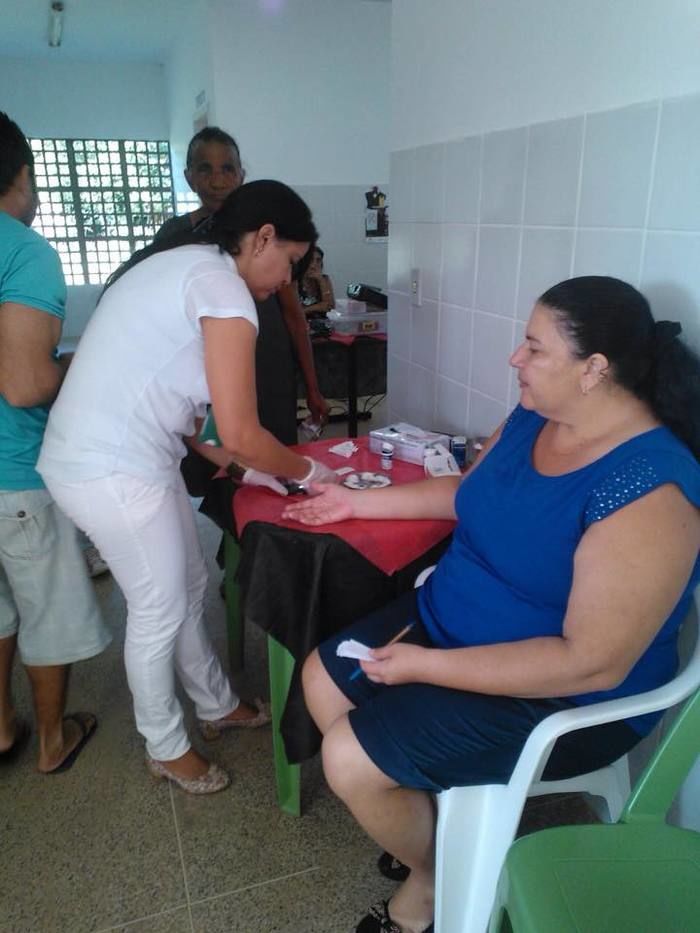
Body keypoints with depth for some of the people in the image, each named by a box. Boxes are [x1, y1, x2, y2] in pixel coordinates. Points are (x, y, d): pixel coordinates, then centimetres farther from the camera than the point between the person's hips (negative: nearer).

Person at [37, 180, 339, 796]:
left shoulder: (183, 266, 14)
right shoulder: (224, 287, -17)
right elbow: (241, 435, -19)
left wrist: (230, 459, 15)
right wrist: (310, 473, -1)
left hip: (116, 454, 10)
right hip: (114, 472, -10)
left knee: (188, 586, 21)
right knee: (160, 610, 9)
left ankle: (217, 706, 43)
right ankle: (166, 747, 33)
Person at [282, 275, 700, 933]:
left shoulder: (647, 491, -29)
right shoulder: (533, 418, -4)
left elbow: (593, 663, -29)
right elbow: (467, 492, 14)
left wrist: (424, 666, -26)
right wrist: (358, 501, 12)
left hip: (560, 697, -8)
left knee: (350, 759, -14)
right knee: (322, 678, 8)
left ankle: (432, 876, 19)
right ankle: (421, 821, 26)